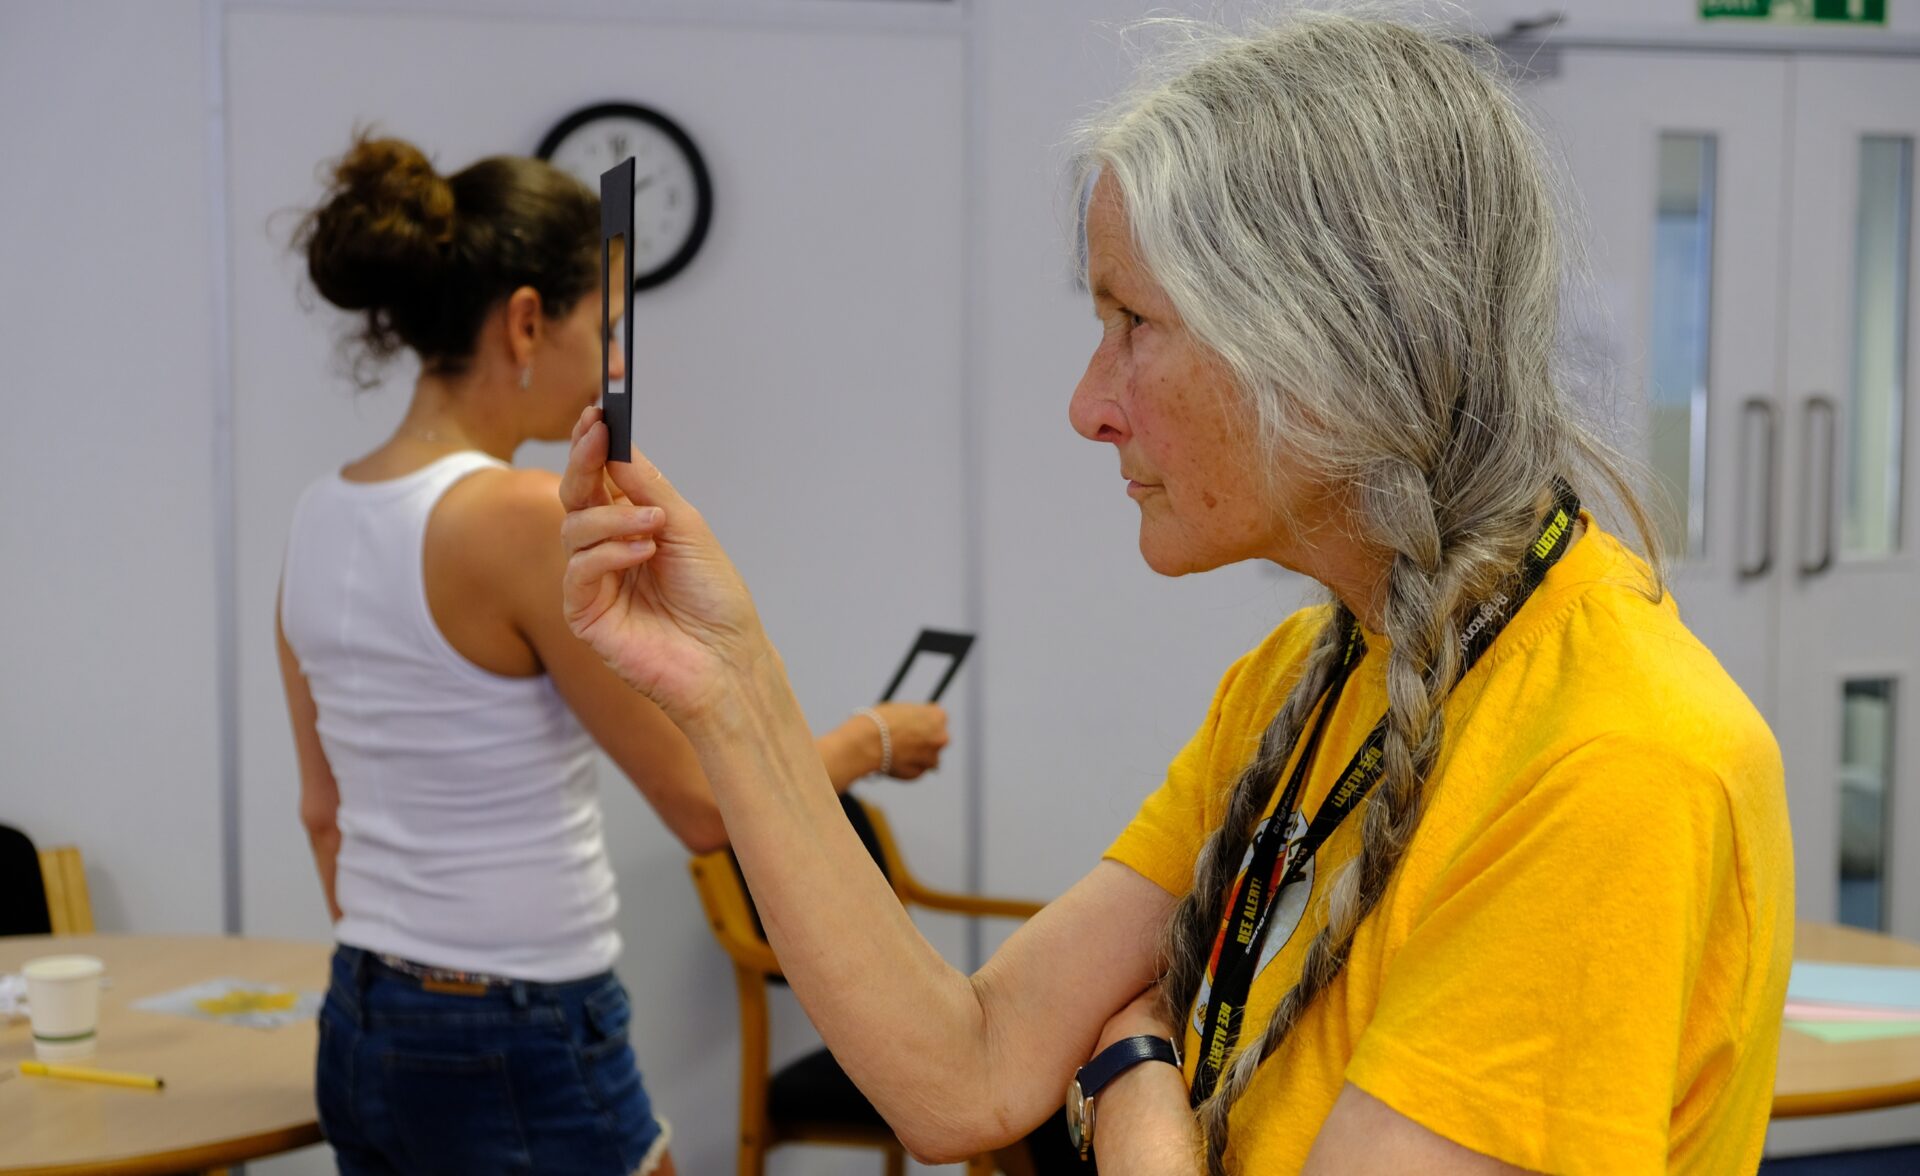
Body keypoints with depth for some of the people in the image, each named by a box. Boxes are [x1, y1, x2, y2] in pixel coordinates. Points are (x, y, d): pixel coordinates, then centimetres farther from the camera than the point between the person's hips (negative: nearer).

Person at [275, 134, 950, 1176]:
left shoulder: (324, 516, 4)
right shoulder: (530, 515, -21)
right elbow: (705, 806, -15)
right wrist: (873, 740, 3)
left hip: (363, 1041, 8)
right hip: (522, 1057, -8)